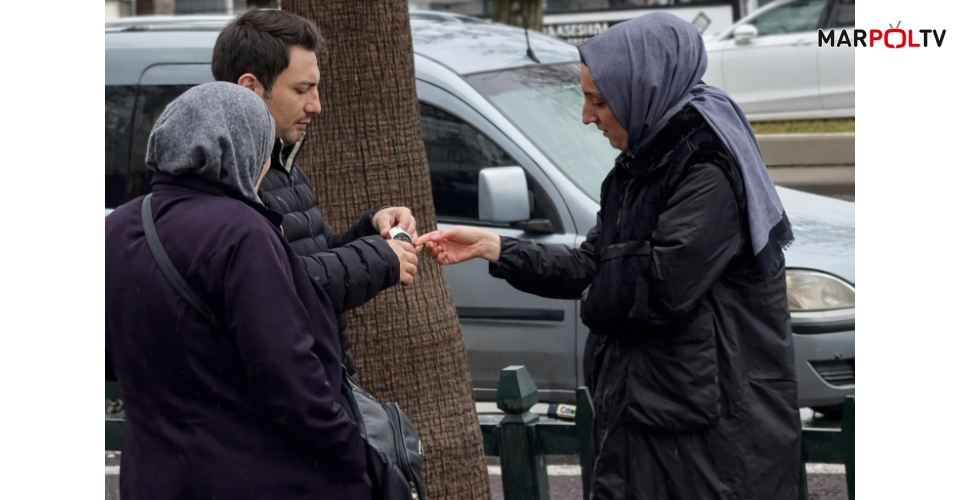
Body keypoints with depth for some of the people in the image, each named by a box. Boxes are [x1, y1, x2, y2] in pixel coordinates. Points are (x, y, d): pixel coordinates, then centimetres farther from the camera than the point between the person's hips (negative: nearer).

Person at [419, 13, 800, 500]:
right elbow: (591, 265, 14)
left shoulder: (710, 171, -19)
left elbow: (663, 288, -23)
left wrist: (597, 302, -2)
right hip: (647, 408, 9)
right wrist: (490, 246, 7)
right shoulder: (644, 166, 13)